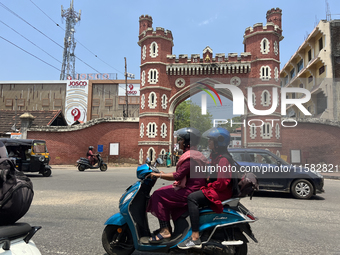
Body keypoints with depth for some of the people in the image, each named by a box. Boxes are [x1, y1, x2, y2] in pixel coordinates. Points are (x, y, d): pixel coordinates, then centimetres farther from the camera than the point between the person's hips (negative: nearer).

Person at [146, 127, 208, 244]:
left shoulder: (190, 156, -19)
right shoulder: (196, 154, 15)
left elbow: (178, 175, -24)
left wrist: (159, 175, -15)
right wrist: (164, 174, 18)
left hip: (190, 192, -11)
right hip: (196, 189, 11)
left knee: (159, 195, -9)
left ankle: (165, 231, -5)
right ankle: (166, 228, 22)